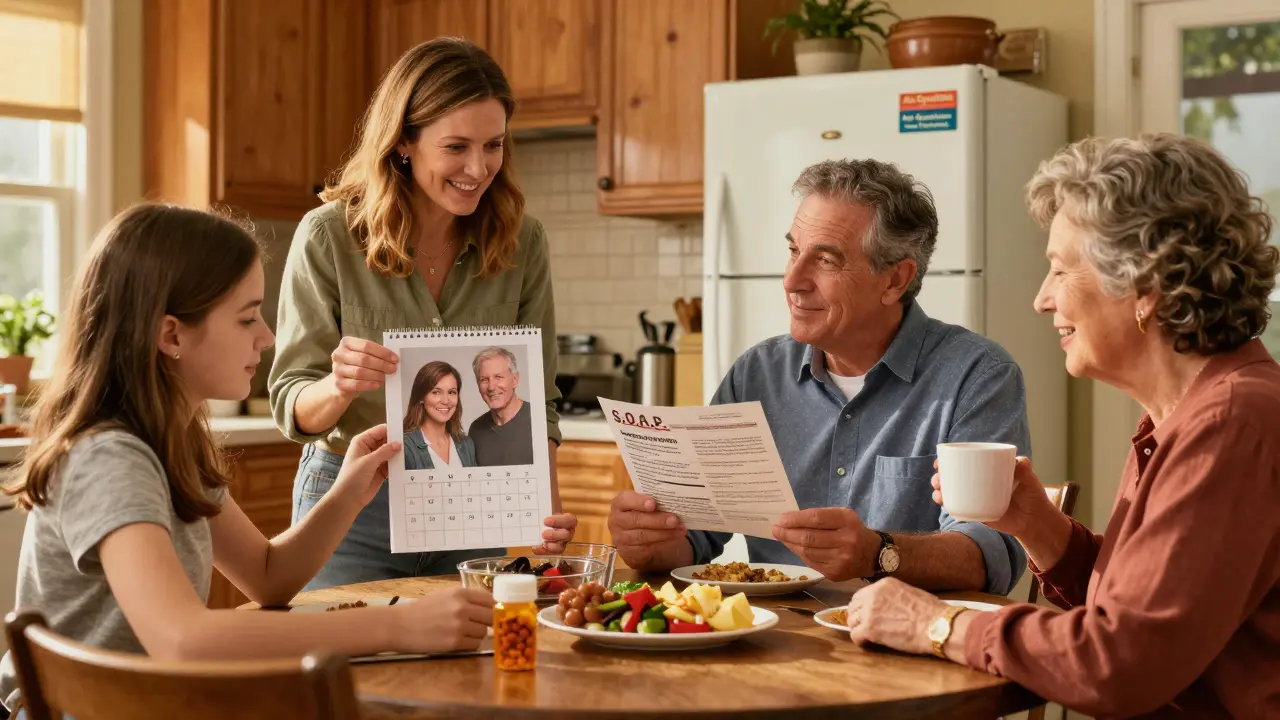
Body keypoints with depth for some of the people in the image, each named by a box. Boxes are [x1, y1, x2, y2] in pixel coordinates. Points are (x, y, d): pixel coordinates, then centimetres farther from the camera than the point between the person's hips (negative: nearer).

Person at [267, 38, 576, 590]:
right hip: (351, 510, -2)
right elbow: (293, 409, -9)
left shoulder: (522, 243, -5)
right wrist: (340, 386, -32)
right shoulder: (330, 235, -13)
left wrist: (545, 505, -17)